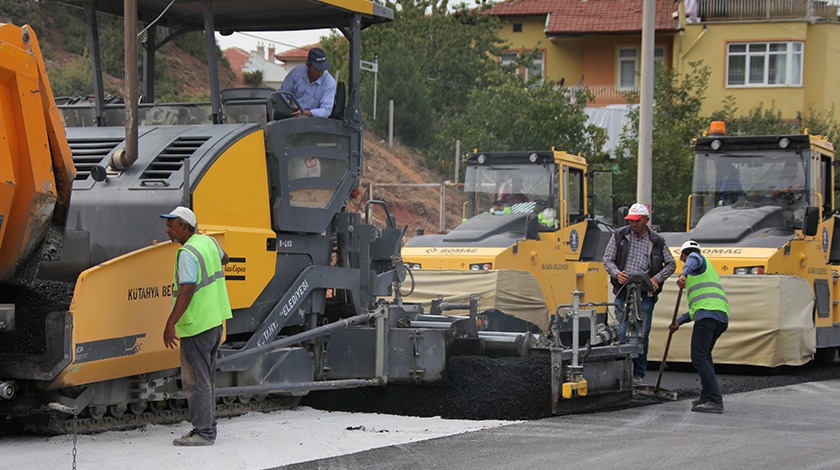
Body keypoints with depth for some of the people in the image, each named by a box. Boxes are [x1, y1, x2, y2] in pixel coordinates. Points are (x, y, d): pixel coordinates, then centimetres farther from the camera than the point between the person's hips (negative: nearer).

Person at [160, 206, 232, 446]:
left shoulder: (187, 254, -19)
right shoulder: (208, 242, 8)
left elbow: (187, 291, -27)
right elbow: (223, 258, 31)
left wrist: (170, 324, -28)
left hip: (196, 325, -10)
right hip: (215, 320, 10)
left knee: (195, 379, -5)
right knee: (206, 377, 16)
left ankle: (203, 432, -4)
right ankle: (208, 426, 22)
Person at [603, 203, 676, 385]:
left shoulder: (656, 241, 7)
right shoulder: (619, 236, 7)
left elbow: (671, 264, 15)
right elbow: (607, 259, 6)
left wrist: (657, 278, -2)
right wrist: (616, 273, -13)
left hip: (646, 293, 0)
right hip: (624, 289, 0)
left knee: (642, 334, 0)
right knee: (624, 332, -8)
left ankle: (638, 374, 9)